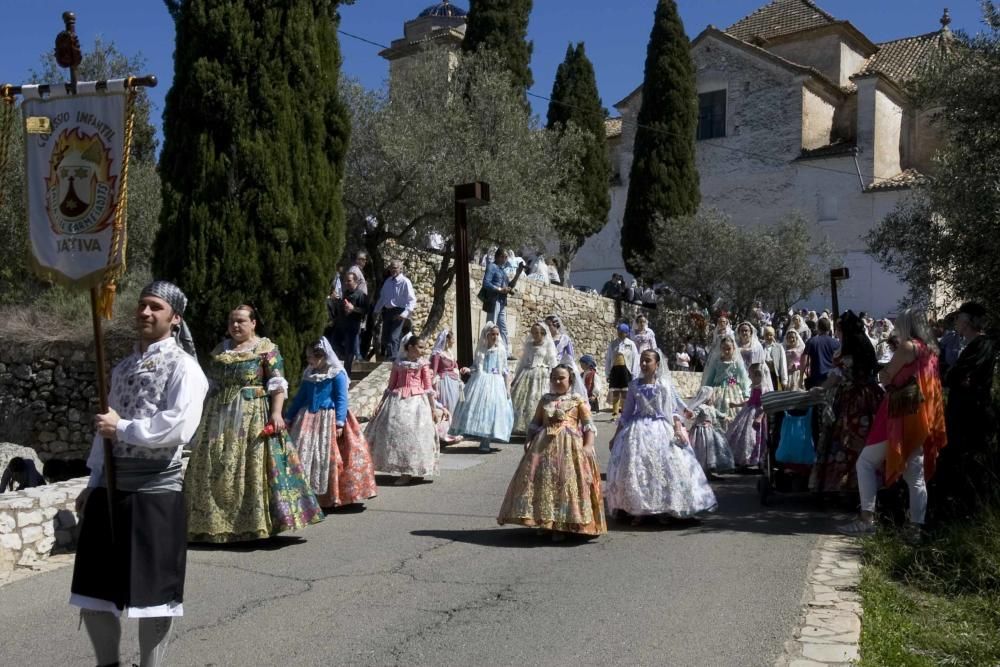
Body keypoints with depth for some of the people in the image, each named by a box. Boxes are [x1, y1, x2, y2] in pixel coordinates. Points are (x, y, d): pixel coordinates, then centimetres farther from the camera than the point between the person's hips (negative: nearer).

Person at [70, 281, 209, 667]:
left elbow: (178, 427, -21)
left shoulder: (183, 366, -7)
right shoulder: (122, 368, 15)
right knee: (92, 589, 13)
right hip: (110, 488, 7)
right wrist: (93, 482, 14)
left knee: (153, 590, 4)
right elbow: (105, 430, 18)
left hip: (156, 491, -7)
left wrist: (122, 427, -15)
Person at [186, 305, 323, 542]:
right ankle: (214, 522, 14)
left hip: (254, 417, -5)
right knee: (216, 468, 5)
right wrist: (205, 415, 18)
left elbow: (277, 385, -8)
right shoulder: (220, 350, 15)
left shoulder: (266, 348, -1)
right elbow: (211, 384, 20)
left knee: (253, 467, -6)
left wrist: (276, 412, -18)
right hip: (220, 416, 5)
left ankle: (256, 521, -1)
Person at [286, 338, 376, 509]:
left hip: (328, 420, -6)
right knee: (303, 456, 3)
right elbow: (300, 397, 17)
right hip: (308, 420, 6)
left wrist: (340, 423, -18)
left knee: (328, 458, -1)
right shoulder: (308, 374, 10)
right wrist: (288, 418, 17)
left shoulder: (337, 374, -8)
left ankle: (331, 496, 10)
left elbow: (341, 399, -10)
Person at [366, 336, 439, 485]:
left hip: (417, 401, -2)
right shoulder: (398, 363, 8)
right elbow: (390, 386, 12)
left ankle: (416, 472, 5)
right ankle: (405, 472, 11)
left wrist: (433, 408, 1)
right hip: (398, 400, 2)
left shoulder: (423, 363, 4)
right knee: (396, 433, 0)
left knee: (414, 433, -2)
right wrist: (381, 404, 9)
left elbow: (428, 387, 4)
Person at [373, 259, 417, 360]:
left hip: (398, 313, -7)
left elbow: (412, 300, -14)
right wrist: (377, 310, 18)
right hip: (387, 311, 7)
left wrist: (405, 314, -25)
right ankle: (384, 357, 24)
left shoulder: (405, 282, -10)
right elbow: (382, 297, 21)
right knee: (385, 337, 12)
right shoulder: (388, 281, 12)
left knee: (393, 337, -11)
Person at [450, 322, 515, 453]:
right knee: (478, 408, -5)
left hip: (495, 383, -1)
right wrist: (468, 370, -11)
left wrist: (508, 388, 1)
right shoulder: (480, 349, 6)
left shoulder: (501, 350, 2)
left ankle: (485, 443, 3)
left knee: (492, 409, -4)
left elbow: (505, 371, 5)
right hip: (480, 381, 1)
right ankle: (483, 442, 5)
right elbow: (476, 367, 10)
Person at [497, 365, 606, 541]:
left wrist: (588, 445, -14)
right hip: (543, 446, 4)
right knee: (542, 480, 1)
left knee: (566, 482, -8)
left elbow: (589, 426, -1)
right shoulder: (545, 399, 15)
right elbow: (535, 423, 17)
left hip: (569, 446, -4)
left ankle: (562, 527, -2)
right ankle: (545, 522, 14)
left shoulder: (578, 400, 3)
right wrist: (529, 441, 3)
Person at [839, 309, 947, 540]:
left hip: (902, 415, -8)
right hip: (920, 418, 8)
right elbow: (931, 384, 18)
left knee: (866, 462, -2)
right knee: (916, 474, 7)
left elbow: (885, 377, -9)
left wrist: (884, 371, 11)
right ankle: (915, 528, 8)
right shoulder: (930, 349, 14)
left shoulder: (908, 347, -10)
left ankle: (867, 518, -7)